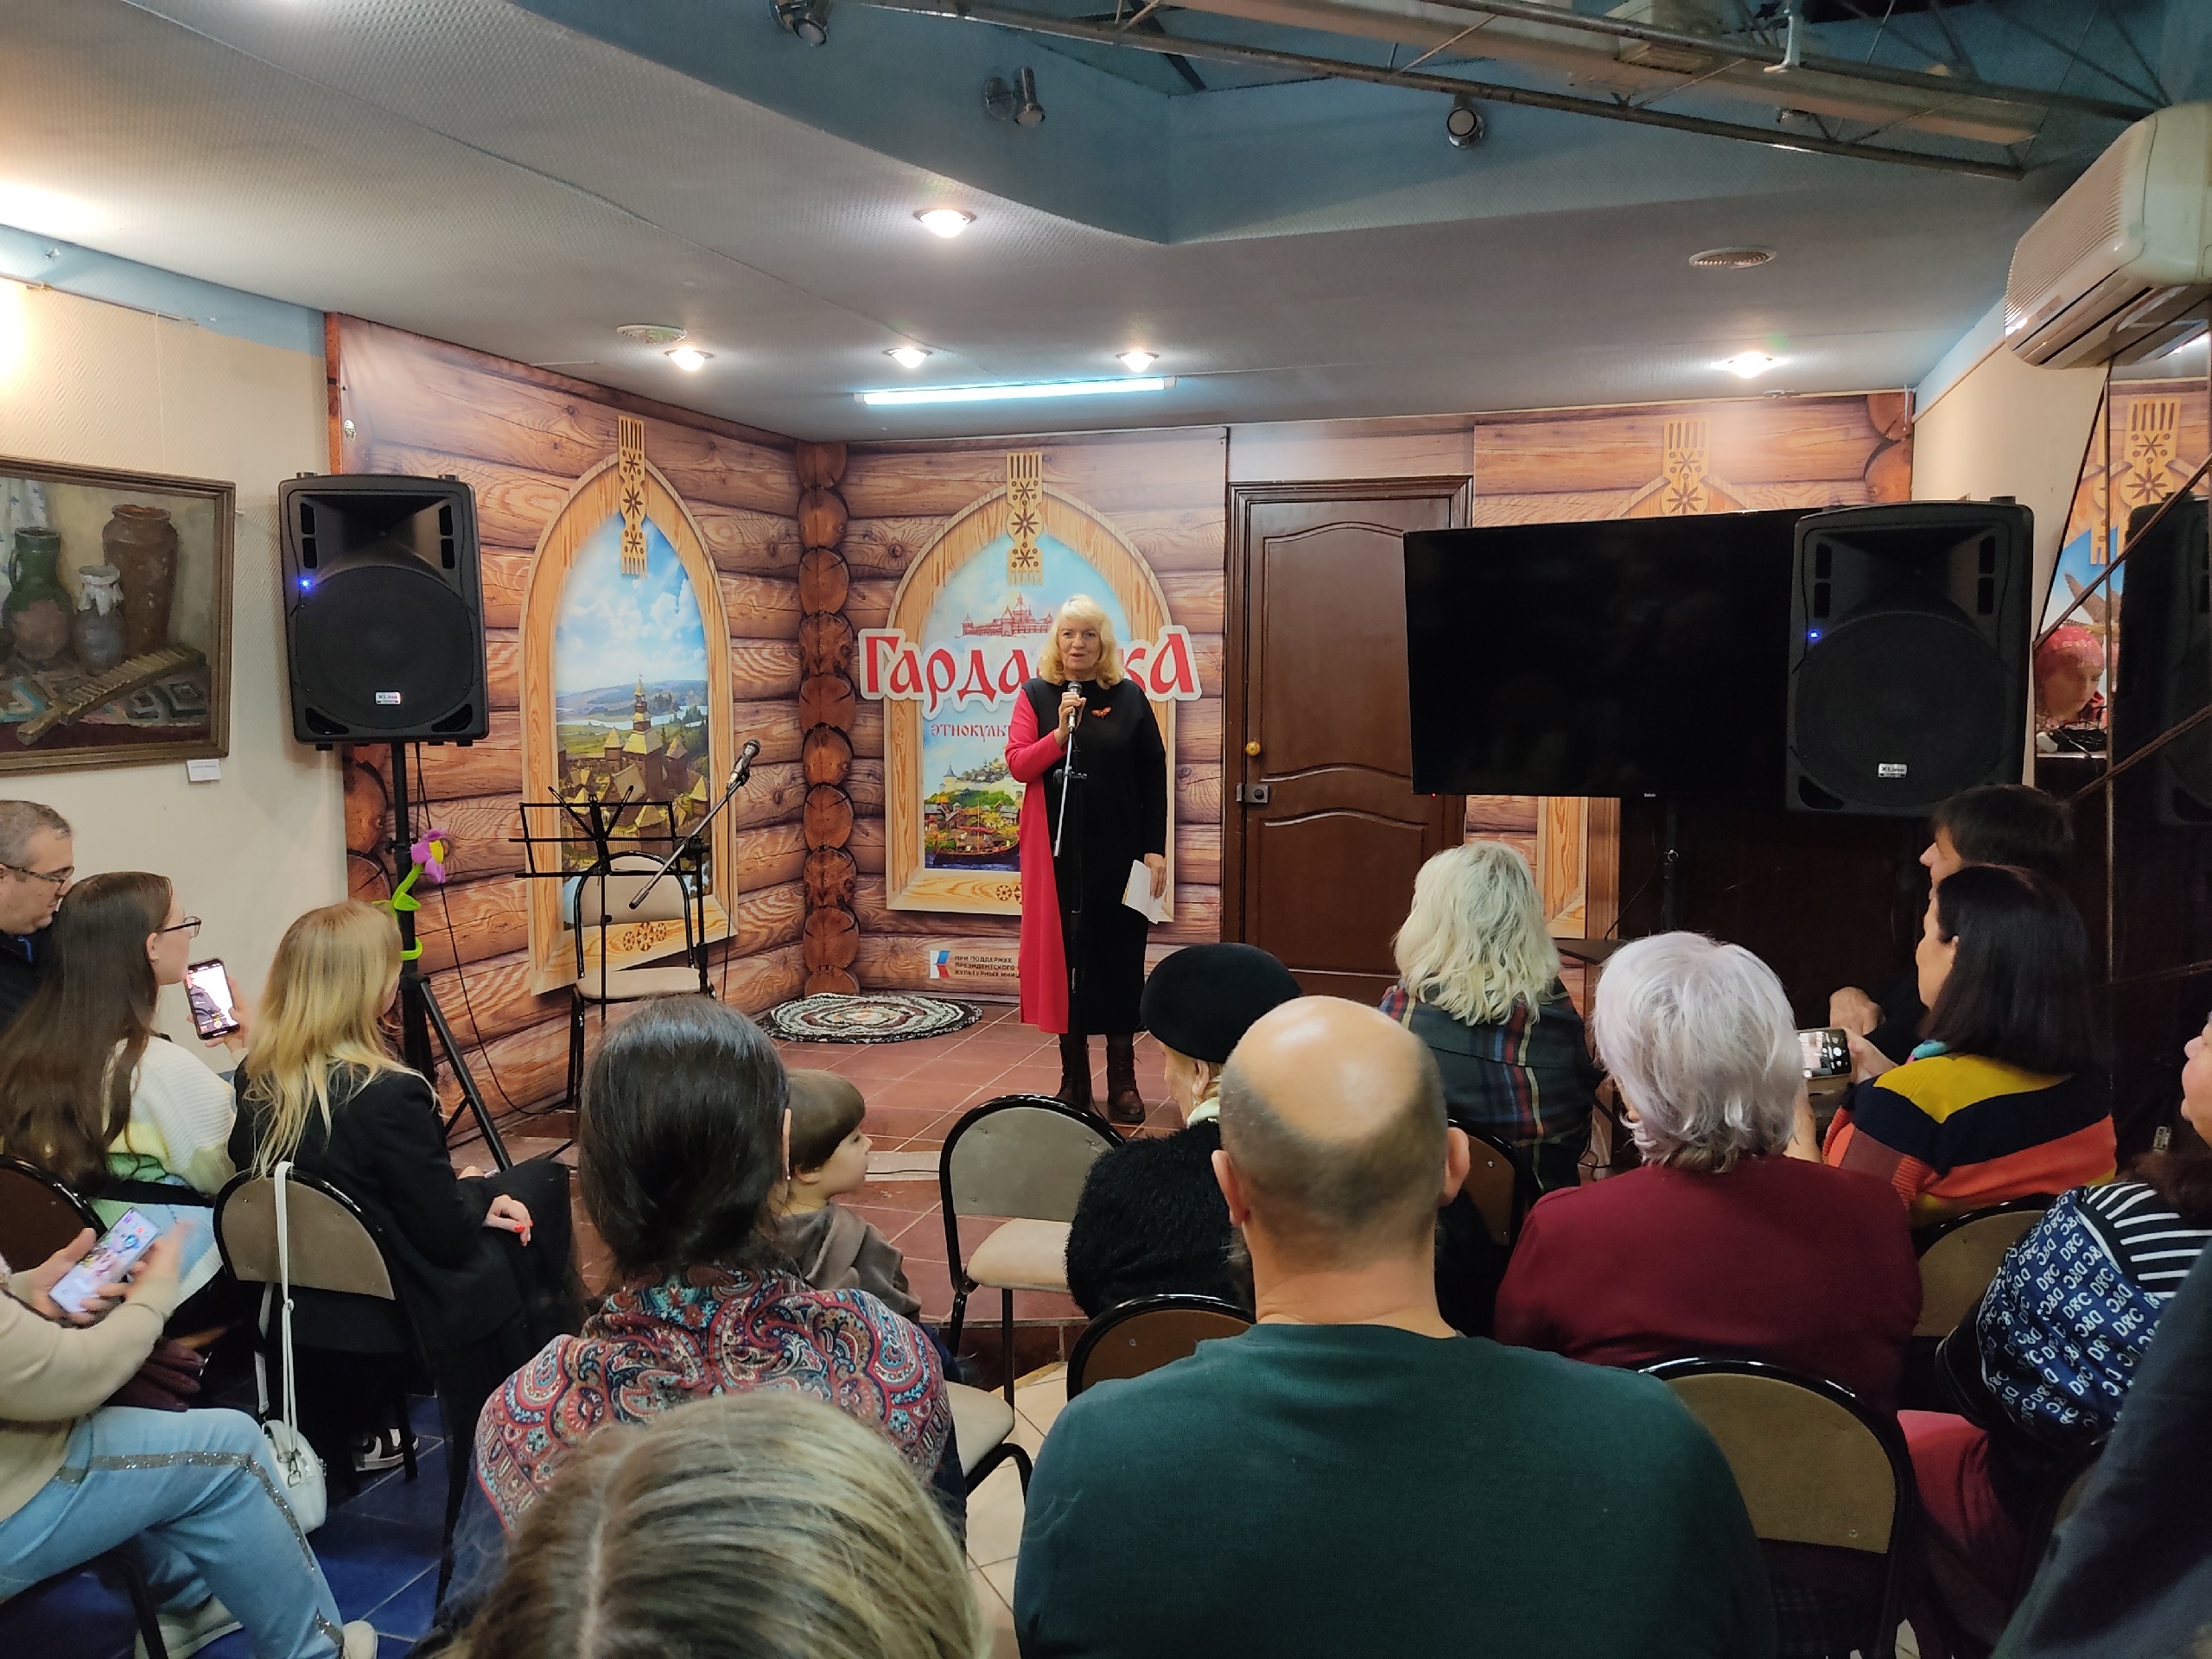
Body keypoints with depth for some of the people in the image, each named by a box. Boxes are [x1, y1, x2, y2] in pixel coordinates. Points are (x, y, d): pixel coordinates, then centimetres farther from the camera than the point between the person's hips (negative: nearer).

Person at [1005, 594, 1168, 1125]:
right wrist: (1059, 734, -19)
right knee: (1062, 952, 4)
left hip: (1118, 849, 0)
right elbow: (1016, 763, -3)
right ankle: (1074, 1076, 15)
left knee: (1118, 954, 3)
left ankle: (1122, 1080, 12)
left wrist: (1155, 848, -3)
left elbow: (1153, 777, 2)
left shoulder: (1129, 697, 3)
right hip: (1056, 848, 1)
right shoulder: (1036, 695, 5)